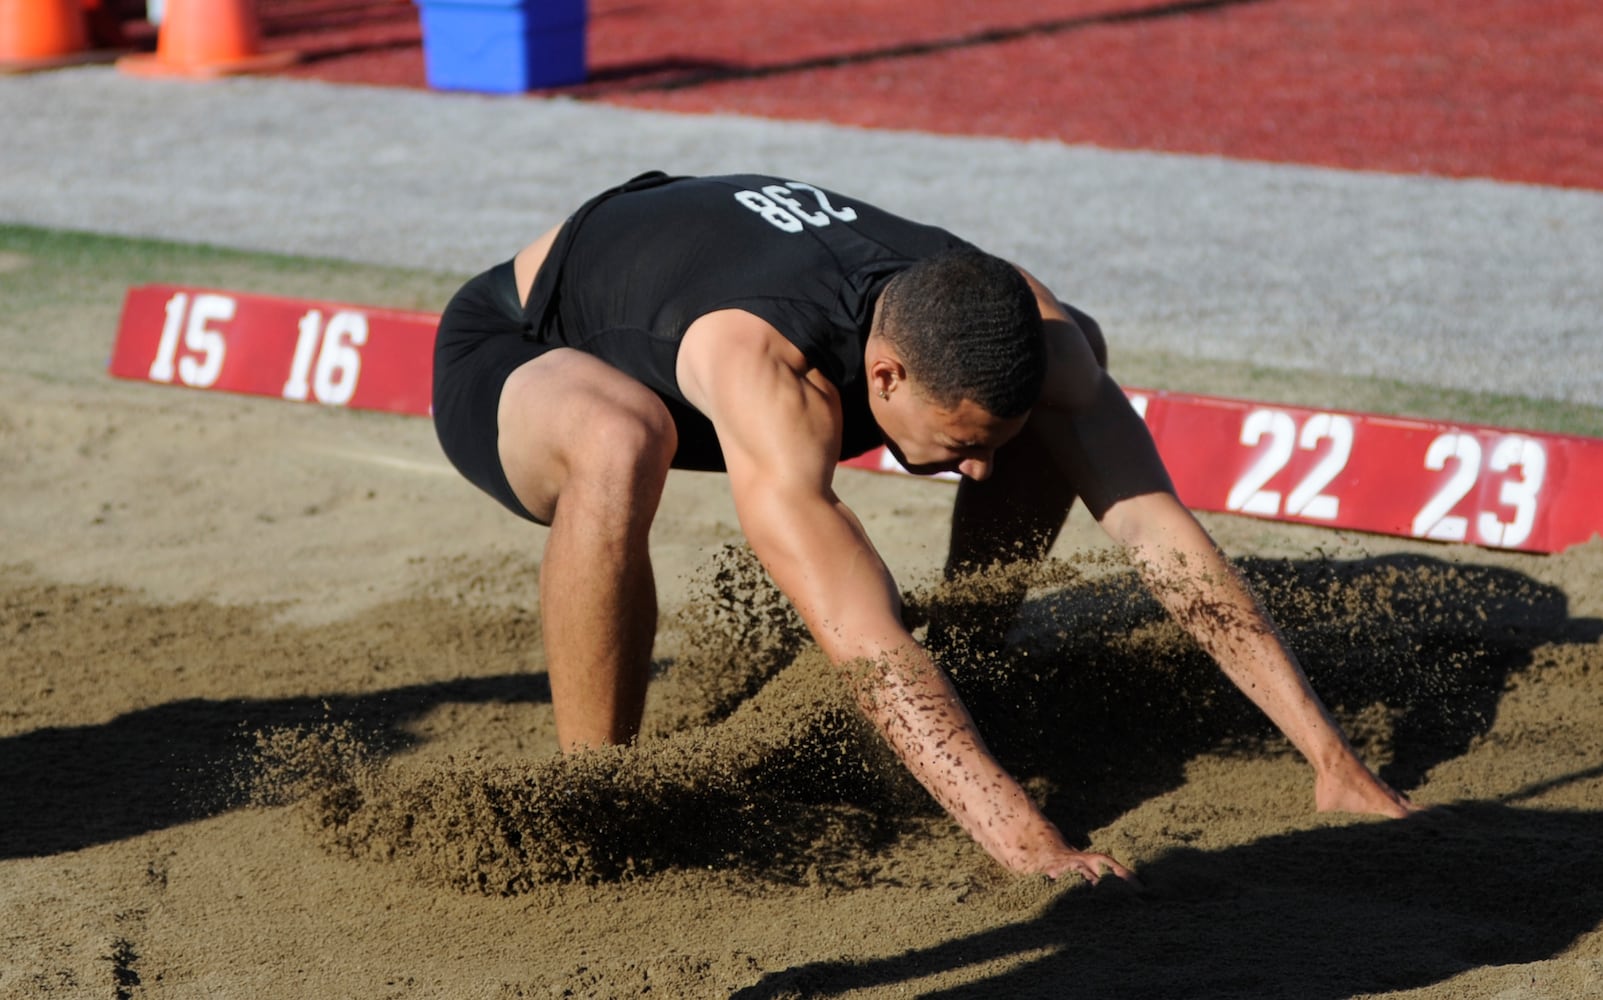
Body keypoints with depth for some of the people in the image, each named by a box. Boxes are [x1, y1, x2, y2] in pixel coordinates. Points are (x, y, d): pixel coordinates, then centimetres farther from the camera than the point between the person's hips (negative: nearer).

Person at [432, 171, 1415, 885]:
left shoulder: (1003, 316, -27)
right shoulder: (771, 377, -46)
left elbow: (1164, 535, -26)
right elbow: (867, 646, -53)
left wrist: (1329, 754, -32)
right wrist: (1027, 845, -60)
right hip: (510, 354, -6)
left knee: (1070, 355, -4)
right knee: (621, 440, -46)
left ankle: (965, 663, 9)